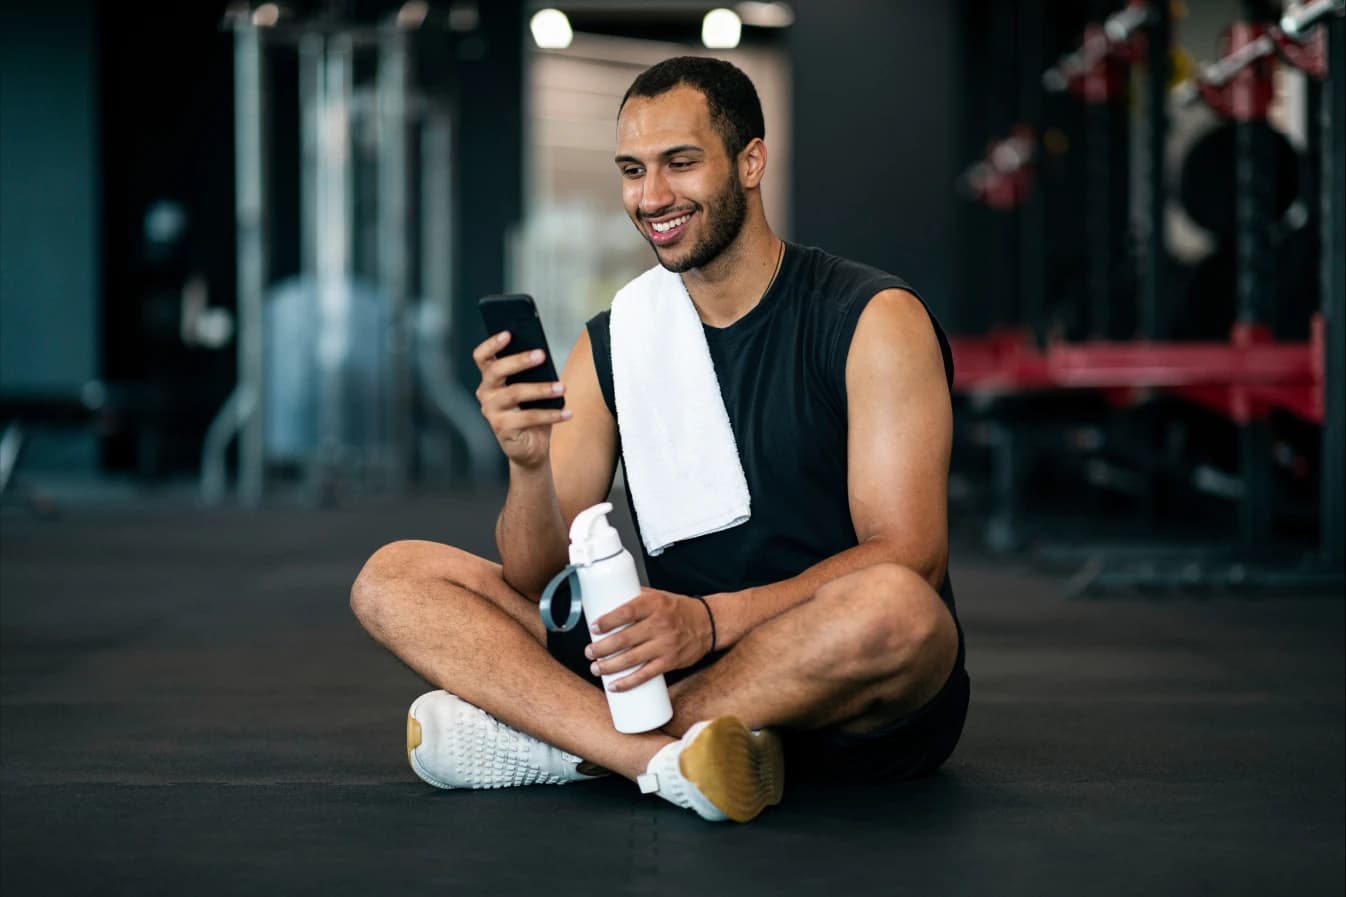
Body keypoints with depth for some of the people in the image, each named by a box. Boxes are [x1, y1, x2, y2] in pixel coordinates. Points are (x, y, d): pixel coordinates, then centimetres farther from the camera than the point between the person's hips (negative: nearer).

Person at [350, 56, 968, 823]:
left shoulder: (875, 320, -6)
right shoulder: (612, 346, 7)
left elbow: (908, 558, -15)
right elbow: (537, 576, 2)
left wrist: (713, 617, -27)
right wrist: (530, 466, -21)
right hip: (677, 666, 4)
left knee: (891, 606, -40)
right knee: (393, 579, -7)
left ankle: (552, 737, -23)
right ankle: (671, 755, -29)